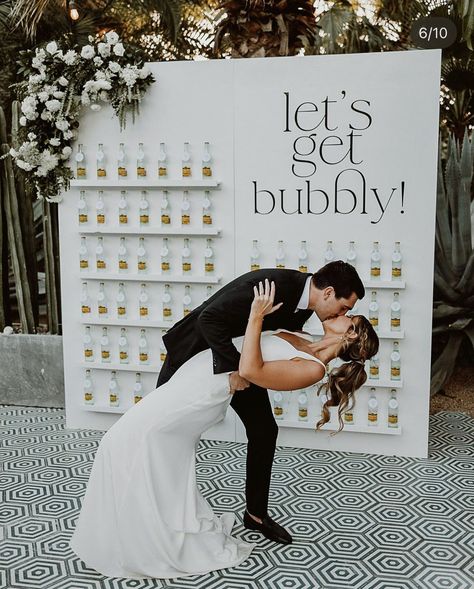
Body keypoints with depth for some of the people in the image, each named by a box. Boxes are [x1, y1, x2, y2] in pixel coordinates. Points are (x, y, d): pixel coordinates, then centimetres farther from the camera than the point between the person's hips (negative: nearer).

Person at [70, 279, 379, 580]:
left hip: (195, 396, -8)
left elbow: (250, 369, -25)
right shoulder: (300, 341, 11)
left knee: (132, 442, -7)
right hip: (188, 381, 8)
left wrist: (257, 315, -21)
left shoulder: (313, 368, -16)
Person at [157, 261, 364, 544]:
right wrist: (234, 367, -37)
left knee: (265, 430, 2)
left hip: (241, 361, 7)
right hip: (196, 349, -6)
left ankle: (256, 513, 18)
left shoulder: (304, 298, -11)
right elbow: (208, 319, -38)